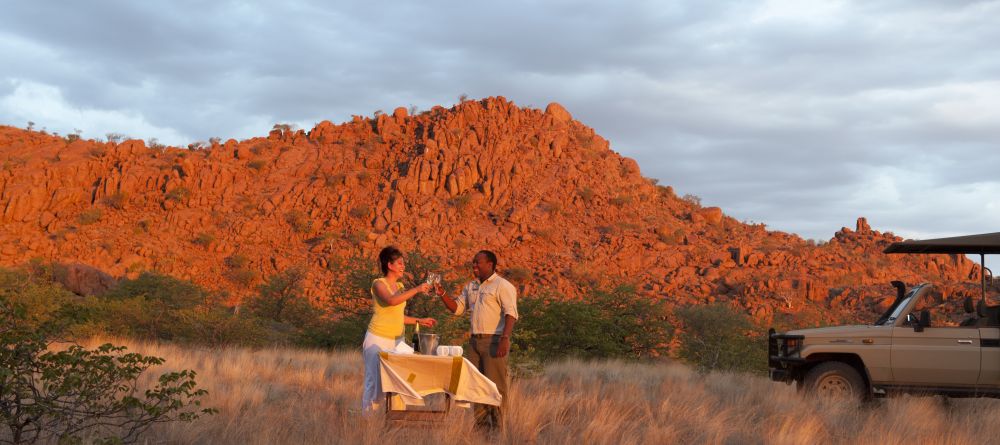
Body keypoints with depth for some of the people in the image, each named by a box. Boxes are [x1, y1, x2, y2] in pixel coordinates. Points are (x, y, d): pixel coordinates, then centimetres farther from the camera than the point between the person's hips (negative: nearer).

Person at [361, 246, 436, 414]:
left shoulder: (399, 286, 13)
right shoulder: (378, 284, -8)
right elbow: (391, 300, -29)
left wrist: (419, 321, 13)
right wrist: (417, 289, -25)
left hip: (397, 340, 6)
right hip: (378, 340, -6)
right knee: (375, 381, -4)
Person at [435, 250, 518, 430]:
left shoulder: (502, 285, -5)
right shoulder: (471, 286, 18)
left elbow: (511, 313, -14)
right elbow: (457, 308, 18)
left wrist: (505, 338, -25)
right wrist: (442, 295, 2)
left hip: (494, 341, -7)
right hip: (475, 340, 8)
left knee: (495, 384, -8)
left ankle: (498, 426, -5)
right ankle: (481, 424, 13)